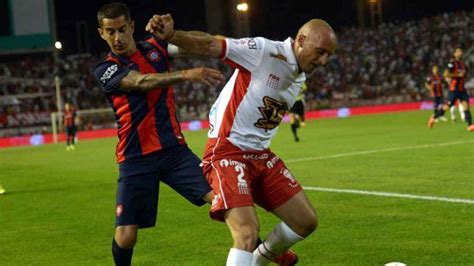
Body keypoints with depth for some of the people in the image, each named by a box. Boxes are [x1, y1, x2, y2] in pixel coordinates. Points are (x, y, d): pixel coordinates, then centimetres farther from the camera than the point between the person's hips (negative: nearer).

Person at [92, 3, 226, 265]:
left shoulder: (155, 46, 9)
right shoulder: (105, 70, -6)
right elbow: (141, 82, -24)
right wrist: (186, 74, -38)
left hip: (174, 150, 3)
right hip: (136, 159, -2)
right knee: (125, 237, -7)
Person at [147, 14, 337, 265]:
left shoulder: (299, 75, 9)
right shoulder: (263, 50, -17)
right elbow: (210, 45, -26)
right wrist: (170, 35, -43)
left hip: (261, 156, 9)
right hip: (227, 151, -9)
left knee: (306, 221, 11)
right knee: (247, 232, -24)